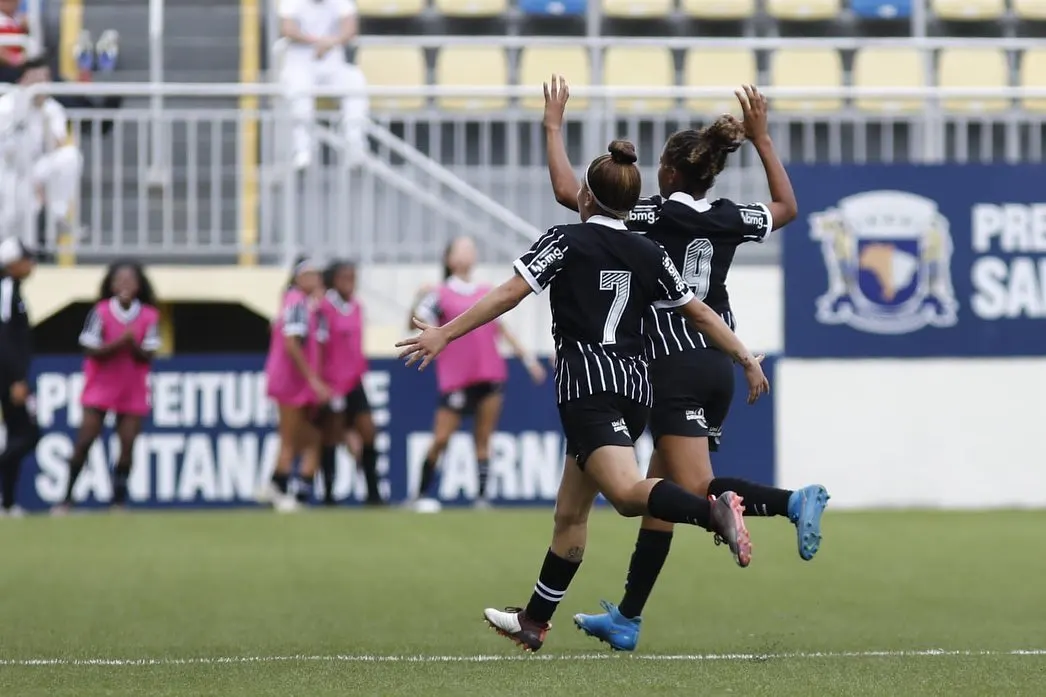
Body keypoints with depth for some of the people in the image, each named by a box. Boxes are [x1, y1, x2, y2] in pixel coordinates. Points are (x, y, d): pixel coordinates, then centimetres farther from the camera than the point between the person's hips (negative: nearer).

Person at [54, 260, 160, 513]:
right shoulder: (100, 312, -9)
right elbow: (91, 350, -11)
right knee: (84, 441, -4)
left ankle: (119, 501, 7)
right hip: (100, 386, -1)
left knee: (127, 445, -3)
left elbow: (147, 357, -5)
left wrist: (134, 345, -24)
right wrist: (119, 343, -24)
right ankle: (67, 499, 3)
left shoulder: (149, 316, -5)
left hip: (133, 391, 1)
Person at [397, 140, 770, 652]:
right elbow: (699, 312, 16)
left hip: (588, 383, -7)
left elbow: (508, 296, -7)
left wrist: (444, 335, -5)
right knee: (571, 512, 16)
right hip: (635, 385, 7)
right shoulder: (648, 255, 13)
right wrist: (747, 359, 25)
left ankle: (714, 511, -51)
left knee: (626, 491, -26)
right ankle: (533, 621, 24)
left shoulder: (567, 241, -1)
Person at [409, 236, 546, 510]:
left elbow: (502, 329, 22)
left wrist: (527, 358, 20)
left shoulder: (487, 293, 14)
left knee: (483, 439, 0)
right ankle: (423, 495, 9)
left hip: (489, 374, 4)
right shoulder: (440, 295, 1)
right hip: (456, 379, -4)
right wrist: (420, 300, -31)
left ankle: (482, 496, 0)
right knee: (441, 439, -3)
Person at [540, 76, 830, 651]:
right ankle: (627, 619, 13)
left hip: (675, 370, -7)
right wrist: (761, 138, 29)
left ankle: (794, 502, -35)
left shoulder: (651, 216, -8)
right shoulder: (728, 220, 7)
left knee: (695, 489, -15)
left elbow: (567, 191, -9)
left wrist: (553, 126, 3)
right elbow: (787, 207, 27)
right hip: (718, 364, 7)